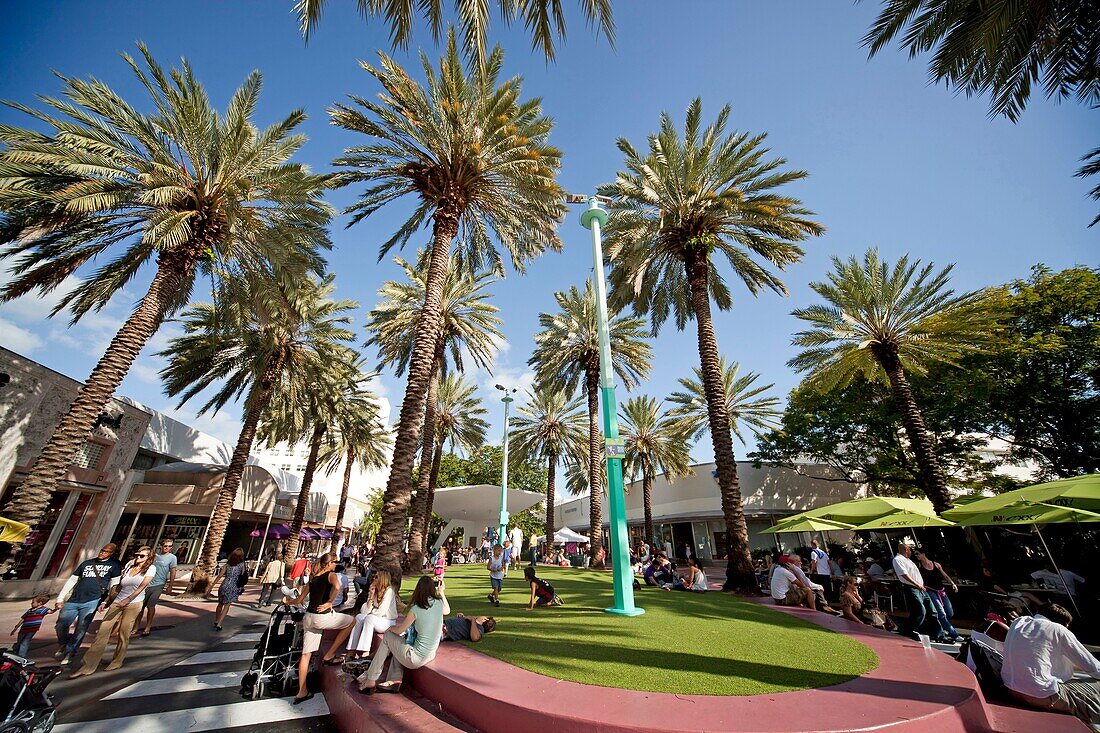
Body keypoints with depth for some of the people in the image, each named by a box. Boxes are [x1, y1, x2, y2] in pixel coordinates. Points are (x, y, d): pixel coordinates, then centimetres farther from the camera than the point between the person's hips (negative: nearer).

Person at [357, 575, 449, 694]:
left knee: (388, 636, 12)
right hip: (431, 655, 6)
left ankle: (370, 680, 17)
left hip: (417, 659, -6)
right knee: (399, 640, 24)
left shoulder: (416, 609, -18)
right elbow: (447, 610, 18)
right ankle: (395, 680, 17)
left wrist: (391, 628, 18)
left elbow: (399, 630, -2)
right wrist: (442, 592, 21)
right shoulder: (439, 603, -6)